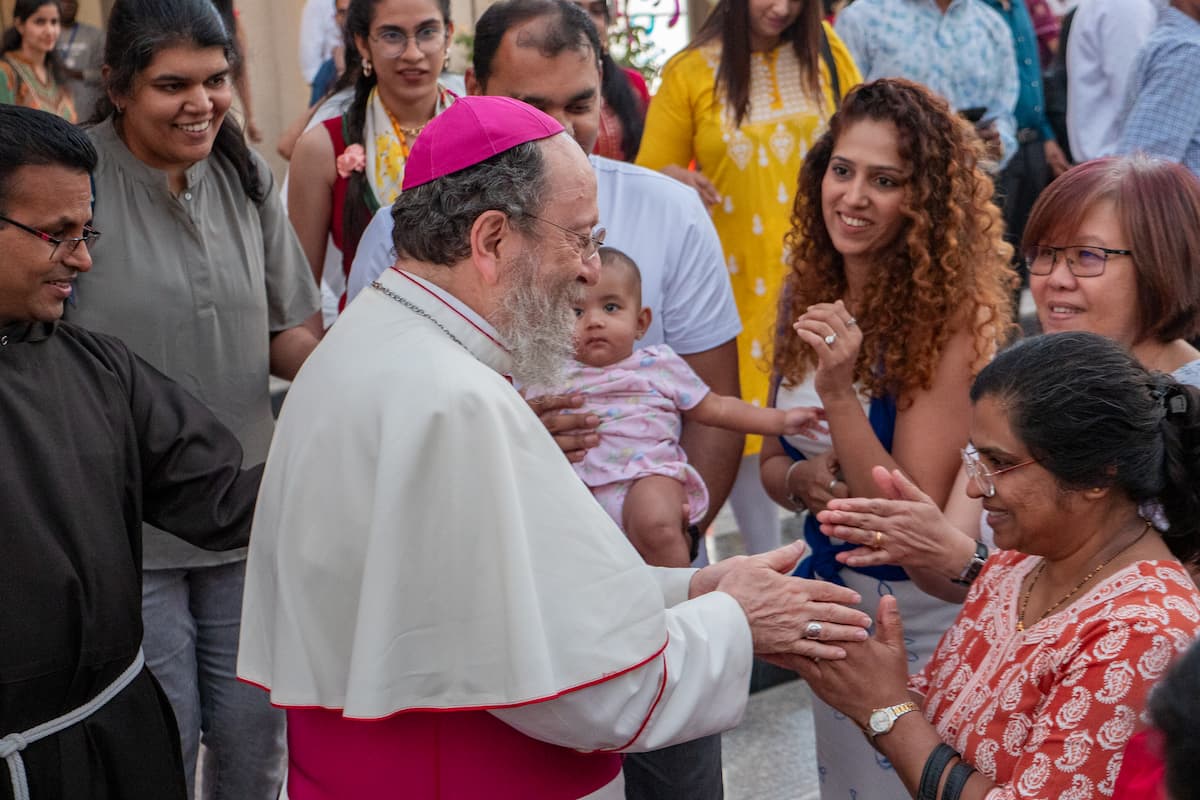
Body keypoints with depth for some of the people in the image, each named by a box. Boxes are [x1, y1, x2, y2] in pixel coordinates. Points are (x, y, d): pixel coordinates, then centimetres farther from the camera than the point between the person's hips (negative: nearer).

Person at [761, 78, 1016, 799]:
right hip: (829, 591, 6)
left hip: (917, 609, -6)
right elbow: (772, 460, 8)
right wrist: (802, 482, -15)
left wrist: (840, 393, -33)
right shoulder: (808, 295, -3)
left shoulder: (951, 317, -22)